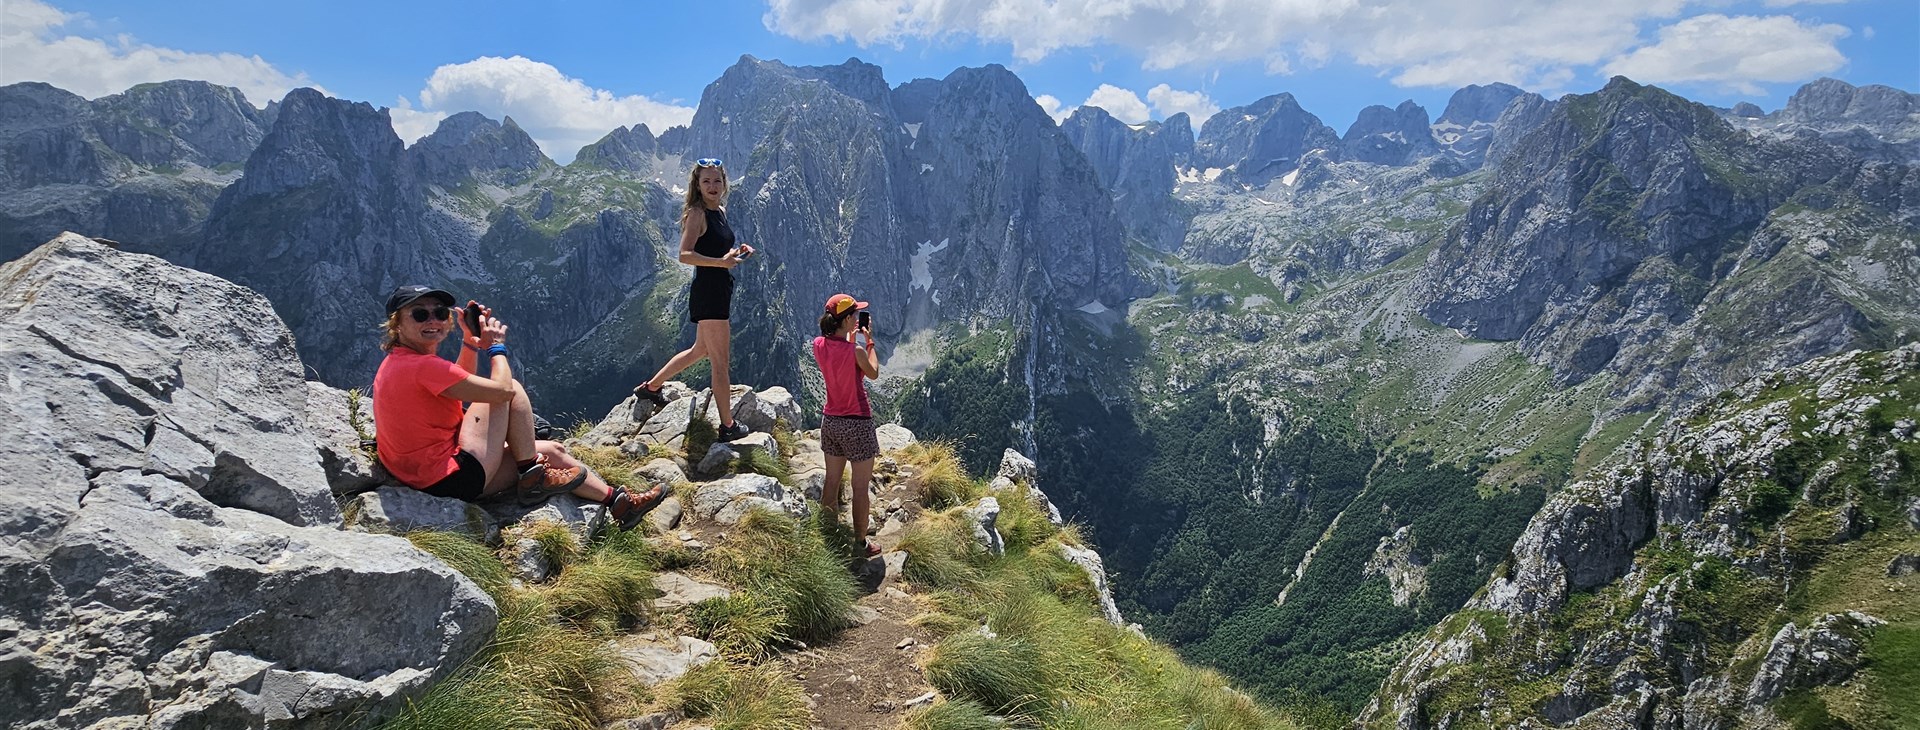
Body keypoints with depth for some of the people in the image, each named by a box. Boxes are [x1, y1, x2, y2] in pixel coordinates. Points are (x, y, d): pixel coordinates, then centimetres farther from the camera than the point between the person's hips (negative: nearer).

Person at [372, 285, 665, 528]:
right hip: (453, 477, -10)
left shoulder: (397, 362, 10)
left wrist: (470, 340, 15)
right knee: (512, 388, -3)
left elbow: (459, 385, 26)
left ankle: (620, 503, 24)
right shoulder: (422, 365, -23)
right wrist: (497, 346, -3)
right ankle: (534, 477, 4)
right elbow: (502, 389, -20)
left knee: (551, 450, 15)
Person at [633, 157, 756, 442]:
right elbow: (685, 255, -25)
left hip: (720, 290, 10)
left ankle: (650, 387, 41)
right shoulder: (697, 213, -13)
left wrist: (736, 251, 7)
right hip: (707, 292, -10)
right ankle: (728, 426, 6)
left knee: (701, 351, 26)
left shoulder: (719, 211, 13)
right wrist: (722, 262, -35)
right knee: (720, 362, -3)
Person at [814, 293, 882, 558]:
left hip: (831, 421, 6)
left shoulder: (818, 345, -4)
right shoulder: (855, 351, -22)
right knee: (860, 487, 6)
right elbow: (873, 373, -2)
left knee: (832, 482, 16)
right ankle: (860, 544, 14)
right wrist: (869, 341, 4)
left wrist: (851, 337, 15)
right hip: (857, 423, -6)